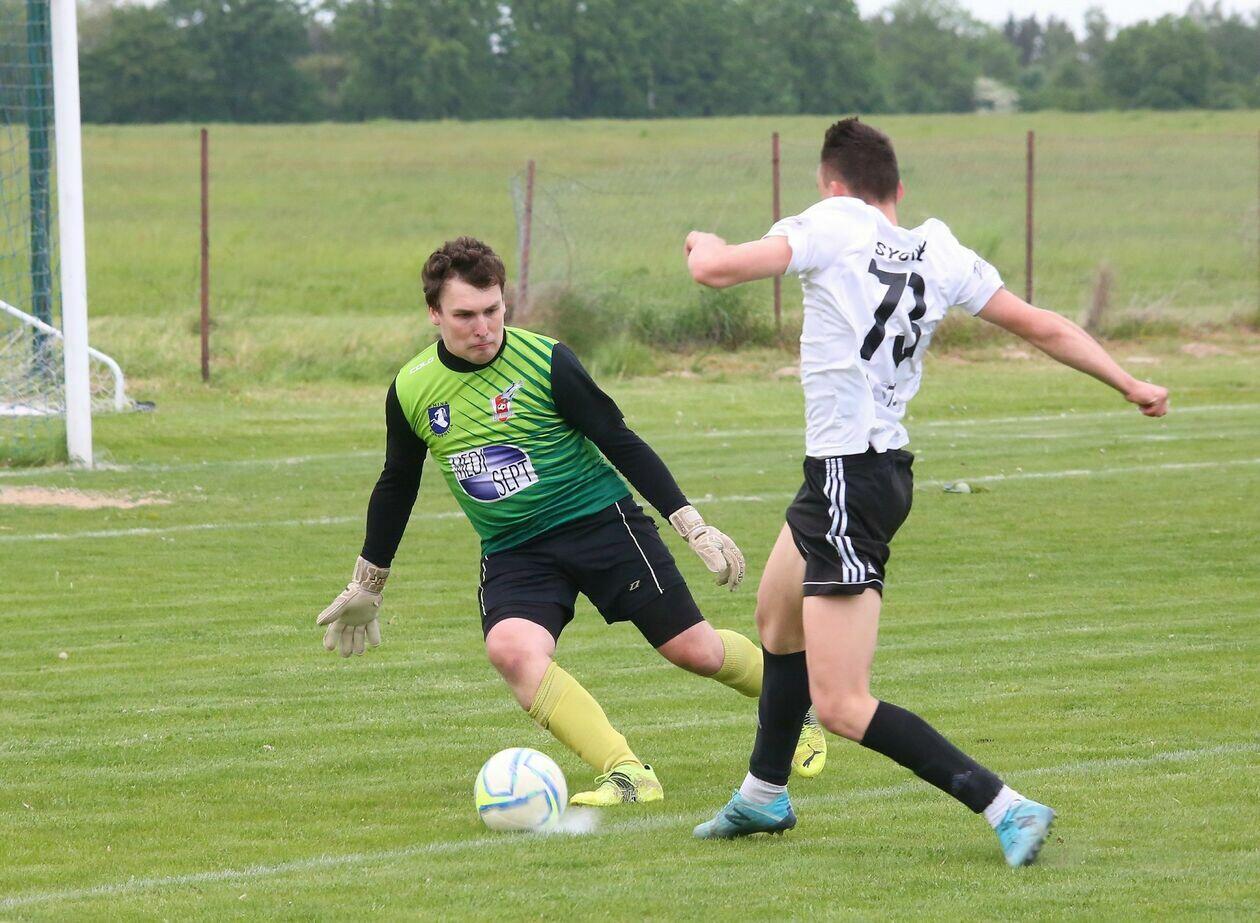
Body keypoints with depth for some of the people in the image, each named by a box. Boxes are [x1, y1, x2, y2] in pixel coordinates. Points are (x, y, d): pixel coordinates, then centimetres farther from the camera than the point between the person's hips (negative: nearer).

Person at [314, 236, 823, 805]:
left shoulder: (545, 363, -13)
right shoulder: (410, 391, -3)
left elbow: (620, 443, -4)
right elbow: (396, 486, 14)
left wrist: (693, 527, -6)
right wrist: (365, 588, 22)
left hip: (602, 521, -2)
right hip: (512, 553, 2)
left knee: (694, 650, -4)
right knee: (511, 649, -29)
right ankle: (627, 775, -29)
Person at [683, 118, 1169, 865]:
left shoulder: (834, 226, -13)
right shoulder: (938, 253, 4)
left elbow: (713, 270, -18)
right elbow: (1043, 328, 5)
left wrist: (705, 244, 6)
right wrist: (1131, 386, 15)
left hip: (849, 482, -9)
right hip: (885, 468, 9)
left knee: (841, 707, -10)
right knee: (779, 619, 33)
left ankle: (1007, 809, -18)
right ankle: (763, 797, 50)